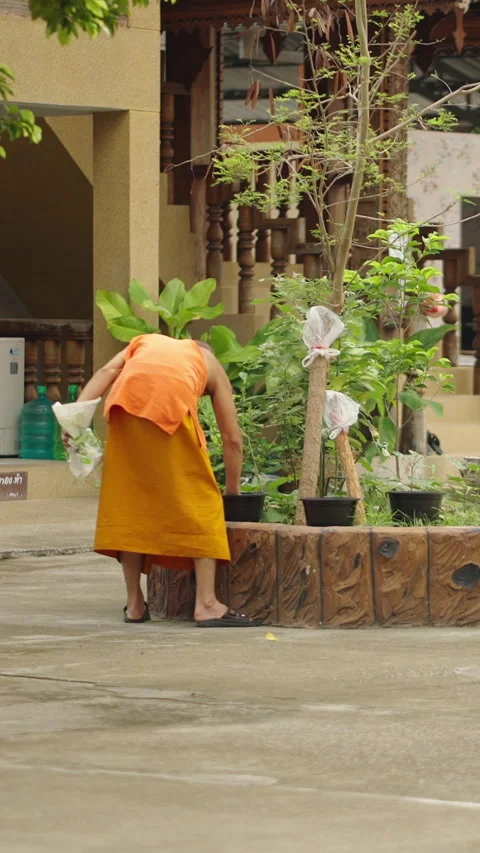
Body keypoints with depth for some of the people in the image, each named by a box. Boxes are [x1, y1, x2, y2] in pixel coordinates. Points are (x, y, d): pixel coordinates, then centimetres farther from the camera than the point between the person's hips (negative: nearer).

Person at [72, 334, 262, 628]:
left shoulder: (145, 342, 38)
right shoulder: (210, 364, 33)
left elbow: (107, 371, 16)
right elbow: (232, 439, 29)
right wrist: (233, 491, 40)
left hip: (127, 405, 2)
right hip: (172, 406, -2)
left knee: (129, 499, 15)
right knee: (199, 502, 8)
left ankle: (135, 603, 18)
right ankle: (207, 603, 1)